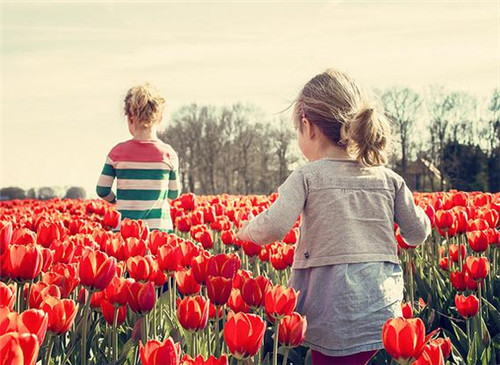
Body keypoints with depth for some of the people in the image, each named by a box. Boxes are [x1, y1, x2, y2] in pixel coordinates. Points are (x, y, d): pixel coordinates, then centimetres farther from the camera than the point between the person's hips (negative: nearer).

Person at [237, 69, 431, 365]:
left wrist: (247, 230, 4)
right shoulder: (389, 179, 7)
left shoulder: (306, 177, -6)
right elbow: (418, 234, 12)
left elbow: (273, 229, -17)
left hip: (332, 320, -3)